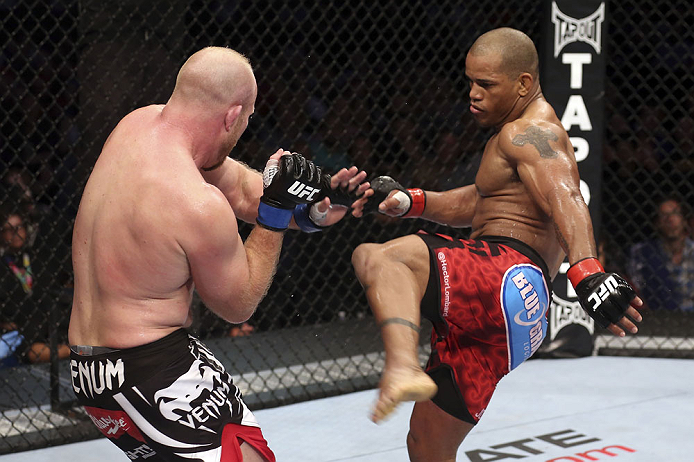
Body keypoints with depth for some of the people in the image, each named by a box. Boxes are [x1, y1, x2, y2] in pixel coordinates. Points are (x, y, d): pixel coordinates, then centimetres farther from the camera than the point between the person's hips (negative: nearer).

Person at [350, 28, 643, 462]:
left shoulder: (530, 132, -3)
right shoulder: (520, 133, 29)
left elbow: (565, 200, -21)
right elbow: (474, 205, 35)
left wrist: (588, 272, -39)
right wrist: (408, 200, 17)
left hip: (511, 274, -10)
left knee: (376, 258, -33)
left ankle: (403, 367, -57)